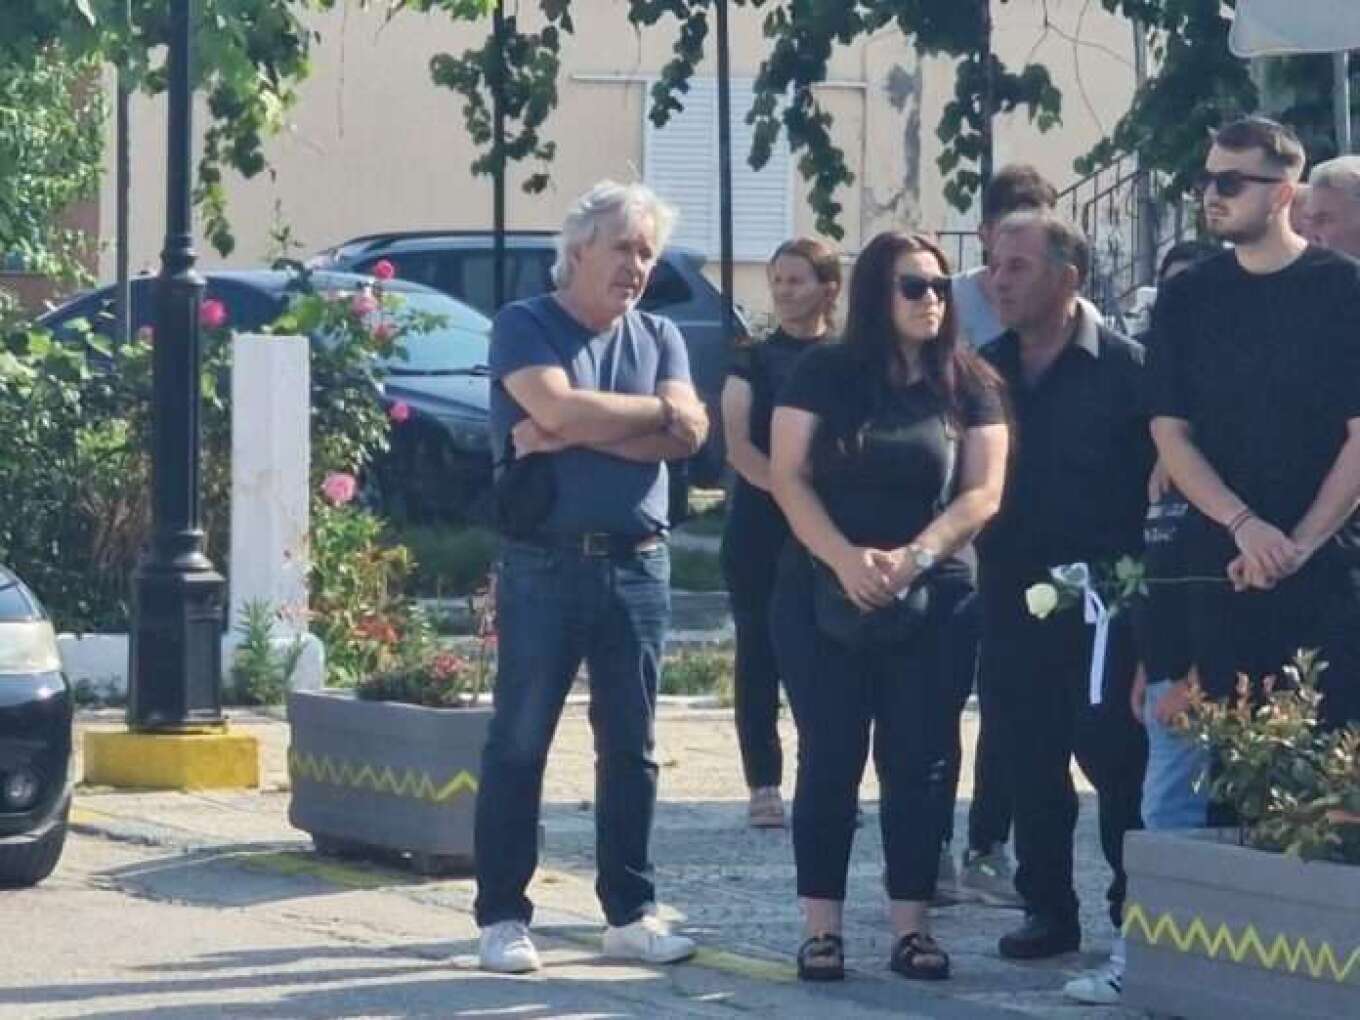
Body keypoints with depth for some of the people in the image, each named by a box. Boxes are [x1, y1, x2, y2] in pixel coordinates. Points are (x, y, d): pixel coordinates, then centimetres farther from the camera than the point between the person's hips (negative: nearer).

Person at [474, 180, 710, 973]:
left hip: (638, 566, 5)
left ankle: (631, 913, 15)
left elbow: (689, 433, -5)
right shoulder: (525, 327, -1)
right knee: (520, 744, -1)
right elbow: (558, 407, -19)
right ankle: (503, 916, 4)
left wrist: (576, 433, -13)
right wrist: (652, 410, -6)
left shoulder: (659, 337, 12)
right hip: (547, 565, -4)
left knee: (631, 749, 8)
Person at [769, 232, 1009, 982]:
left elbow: (982, 490, -2)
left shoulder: (970, 385, 4)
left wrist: (915, 557, -17)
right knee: (829, 760, -1)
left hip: (932, 598, 1)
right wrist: (845, 559, -19)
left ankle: (911, 927, 4)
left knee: (917, 763, 1)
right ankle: (821, 927, 1)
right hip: (823, 595, -1)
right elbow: (788, 478, -5)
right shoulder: (824, 374, 1)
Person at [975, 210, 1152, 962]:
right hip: (1012, 598, 5)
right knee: (1030, 766, 8)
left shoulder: (1123, 368, -6)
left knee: (1116, 758, -2)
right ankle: (1047, 908, 16)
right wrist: (972, 561, 3)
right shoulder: (984, 371, 10)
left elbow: (1158, 478, -8)